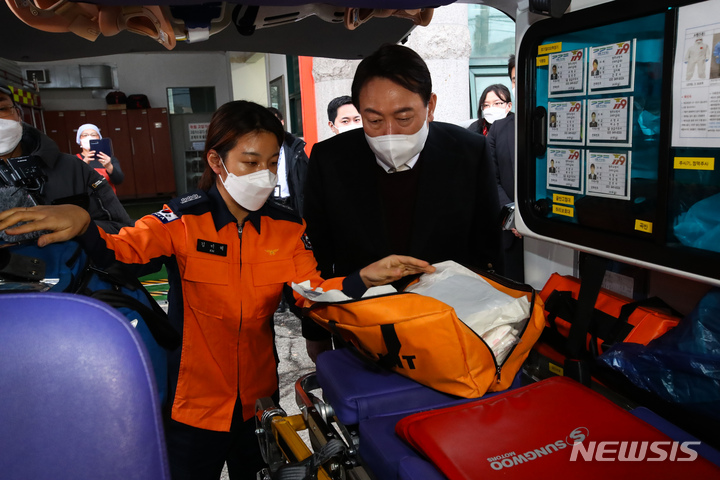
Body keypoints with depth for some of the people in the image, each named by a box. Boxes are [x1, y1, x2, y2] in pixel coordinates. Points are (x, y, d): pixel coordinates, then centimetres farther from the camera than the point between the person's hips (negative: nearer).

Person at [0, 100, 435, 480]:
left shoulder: (288, 226, -5)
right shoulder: (184, 220, -14)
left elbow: (312, 290, -13)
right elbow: (123, 248, -29)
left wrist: (364, 277, -31)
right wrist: (81, 224, -50)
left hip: (259, 396, 3)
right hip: (195, 398, -2)